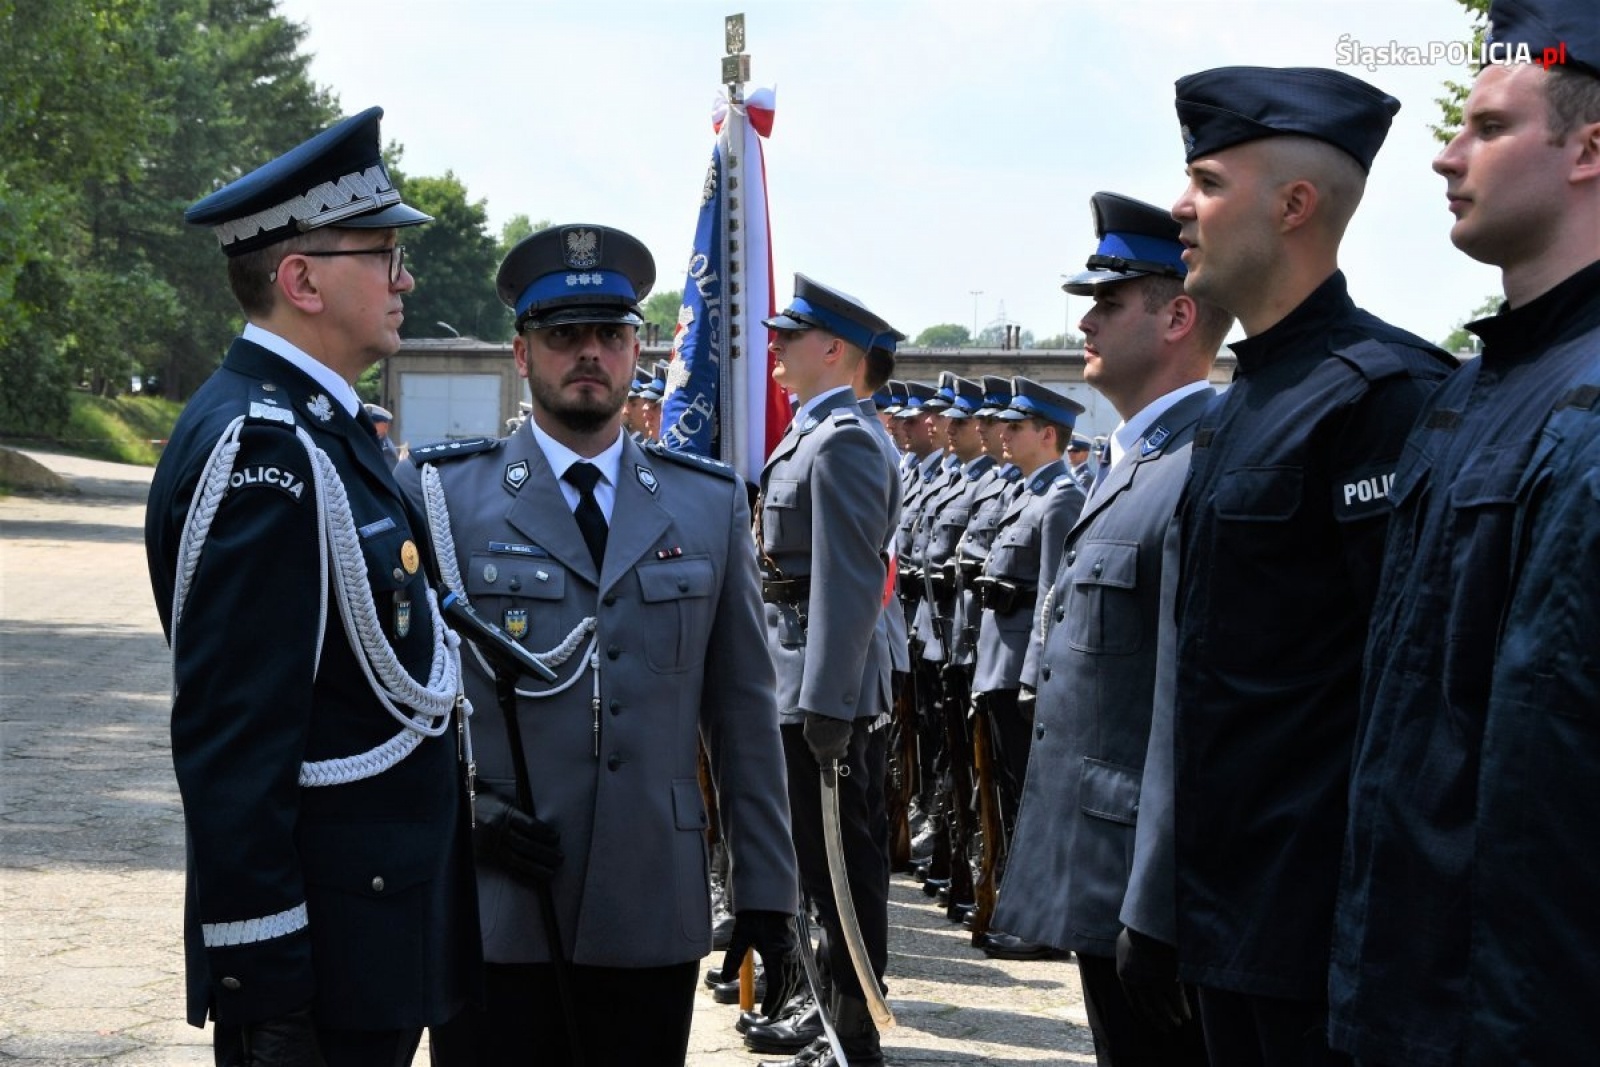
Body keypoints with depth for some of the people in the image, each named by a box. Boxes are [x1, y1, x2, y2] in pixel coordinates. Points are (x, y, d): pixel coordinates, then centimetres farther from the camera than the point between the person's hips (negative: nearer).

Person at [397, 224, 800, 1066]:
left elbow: (744, 709, 10)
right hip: (493, 914, -2)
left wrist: (767, 891, 7)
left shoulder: (711, 504, 10)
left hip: (655, 923, 2)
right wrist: (462, 808, -11)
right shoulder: (440, 492, 3)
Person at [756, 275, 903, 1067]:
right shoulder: (813, 435, 17)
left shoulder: (843, 442, -15)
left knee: (840, 865, -4)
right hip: (810, 684, 10)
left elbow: (848, 583, -21)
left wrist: (826, 703, -24)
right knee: (837, 863, 14)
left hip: (827, 686, -10)